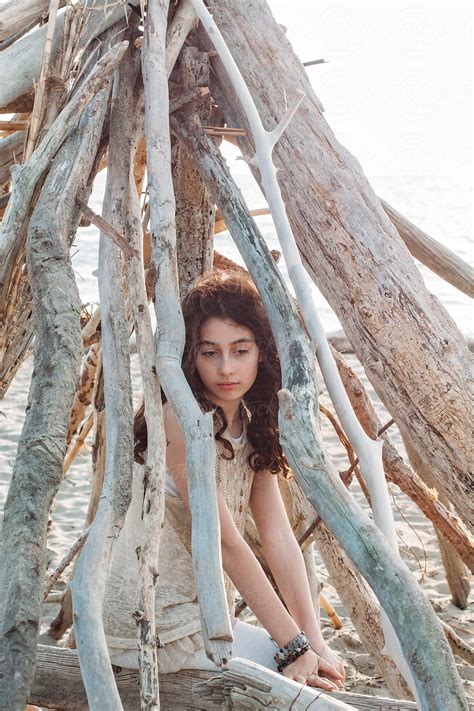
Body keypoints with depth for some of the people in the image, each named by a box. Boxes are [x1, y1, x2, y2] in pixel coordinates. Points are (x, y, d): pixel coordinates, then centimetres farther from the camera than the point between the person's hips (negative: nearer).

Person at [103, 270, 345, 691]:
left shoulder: (250, 425, 5)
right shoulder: (180, 418, -20)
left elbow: (278, 534, -1)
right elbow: (226, 542, -21)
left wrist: (315, 640, -9)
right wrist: (294, 645, -19)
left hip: (201, 614, 8)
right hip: (153, 626, -8)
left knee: (325, 669, 11)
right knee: (297, 674, -10)